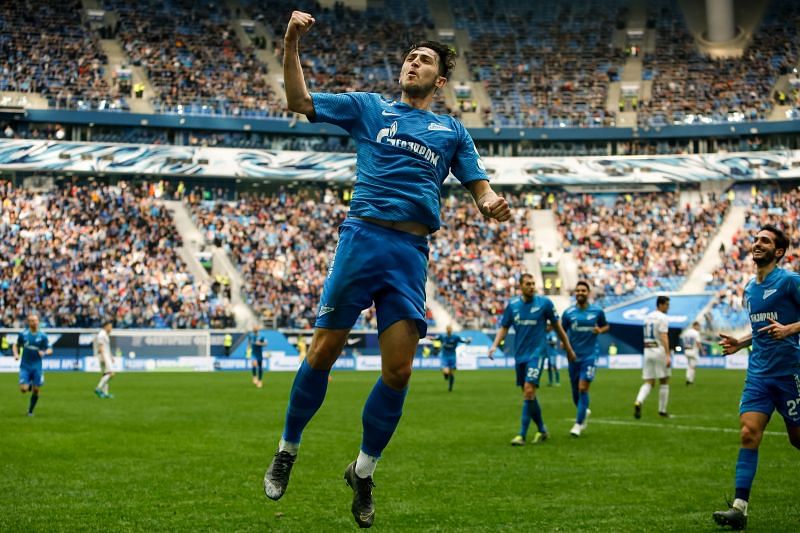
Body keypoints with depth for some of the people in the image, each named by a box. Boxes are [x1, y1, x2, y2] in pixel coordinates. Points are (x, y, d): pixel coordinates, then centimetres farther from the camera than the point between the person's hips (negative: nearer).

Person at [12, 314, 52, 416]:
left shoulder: (42, 336, -2)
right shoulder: (23, 334, 0)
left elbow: (50, 350, 0)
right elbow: (16, 346, 14)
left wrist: (44, 352, -21)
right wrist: (16, 354, -5)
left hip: (37, 367, 0)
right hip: (25, 366, 0)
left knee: (36, 391, 0)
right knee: (23, 389, -12)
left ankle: (30, 411, 19)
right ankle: (29, 385, 24)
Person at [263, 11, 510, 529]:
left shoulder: (453, 131, 20)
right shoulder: (368, 106, 16)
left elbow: (480, 187, 16)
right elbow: (300, 101, 11)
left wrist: (492, 204, -8)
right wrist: (292, 45, -3)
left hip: (412, 252, 2)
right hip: (363, 236, -1)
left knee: (398, 370, -4)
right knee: (323, 351, -5)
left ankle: (364, 472, 14)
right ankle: (288, 450, 15)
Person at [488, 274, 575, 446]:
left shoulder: (544, 303, -4)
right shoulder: (512, 305, 4)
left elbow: (557, 327, 5)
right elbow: (504, 327, 11)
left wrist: (568, 349, 10)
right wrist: (495, 345, -6)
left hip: (536, 353, -4)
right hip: (519, 355, 4)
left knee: (529, 391, -16)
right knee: (528, 395, 10)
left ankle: (522, 435, -13)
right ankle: (542, 430, 26)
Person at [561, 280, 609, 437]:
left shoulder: (597, 311, -1)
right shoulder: (568, 312, 0)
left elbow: (606, 326, 13)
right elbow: (562, 331, 9)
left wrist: (600, 330, -9)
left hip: (590, 355, -2)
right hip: (574, 355, 2)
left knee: (583, 388, -13)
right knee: (575, 390, 10)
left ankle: (578, 424, -6)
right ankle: (584, 412, 41)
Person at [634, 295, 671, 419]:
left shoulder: (648, 317, 14)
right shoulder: (662, 318, -10)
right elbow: (664, 337, -19)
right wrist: (668, 355, -23)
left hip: (647, 350, 6)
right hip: (659, 350, -6)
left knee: (648, 383, 5)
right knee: (664, 382, 8)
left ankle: (638, 402, -21)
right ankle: (662, 410, 13)